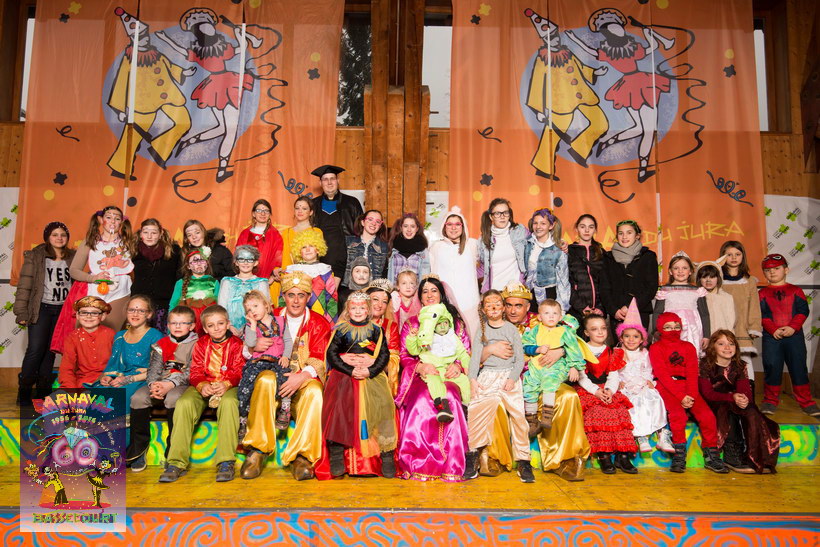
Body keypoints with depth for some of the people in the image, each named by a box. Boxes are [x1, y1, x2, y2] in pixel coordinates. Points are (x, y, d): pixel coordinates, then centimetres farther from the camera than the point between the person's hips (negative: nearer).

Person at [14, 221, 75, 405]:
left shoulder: (72, 257, 8)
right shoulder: (35, 256, -1)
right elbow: (24, 285, -4)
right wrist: (21, 312, -9)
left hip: (63, 310, 3)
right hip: (41, 309, -3)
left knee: (51, 350, 7)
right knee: (35, 349, -7)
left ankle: (43, 391, 16)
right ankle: (24, 391, 8)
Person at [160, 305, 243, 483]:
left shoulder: (236, 344, 4)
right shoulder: (201, 344, 13)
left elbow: (239, 372, -4)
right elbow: (195, 372, 5)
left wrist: (226, 384, -25)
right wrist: (202, 386, -18)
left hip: (228, 387, -3)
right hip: (203, 387, 3)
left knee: (228, 402, -37)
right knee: (183, 403, -28)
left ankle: (226, 462, -34)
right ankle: (177, 463, -24)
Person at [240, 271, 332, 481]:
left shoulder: (319, 323, 8)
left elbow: (319, 359, -4)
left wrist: (302, 376, -25)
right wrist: (254, 346, -18)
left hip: (305, 379, -1)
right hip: (275, 372, 1)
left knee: (314, 391, -34)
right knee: (265, 380, -33)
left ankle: (301, 456, -31)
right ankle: (257, 450, -28)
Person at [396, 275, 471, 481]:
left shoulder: (456, 322, 20)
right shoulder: (411, 323, 19)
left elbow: (467, 352, 13)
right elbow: (404, 357, 10)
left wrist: (458, 365, -10)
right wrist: (421, 366, -11)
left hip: (449, 377, 0)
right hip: (420, 377, 0)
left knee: (449, 398, -35)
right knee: (423, 401, -35)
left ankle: (451, 466, -27)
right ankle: (419, 466, -26)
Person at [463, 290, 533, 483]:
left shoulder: (511, 329, 10)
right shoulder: (481, 330, 12)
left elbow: (520, 358, 6)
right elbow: (475, 356, 4)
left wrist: (512, 378, -8)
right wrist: (473, 379, -9)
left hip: (510, 376, 0)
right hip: (487, 376, 0)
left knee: (518, 415, -10)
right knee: (476, 411, -18)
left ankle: (524, 461, 1)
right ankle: (472, 457, -8)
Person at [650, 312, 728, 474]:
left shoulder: (688, 347, 16)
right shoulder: (656, 348, 5)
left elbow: (692, 373, 4)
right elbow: (663, 375, -7)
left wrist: (690, 395, -14)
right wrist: (680, 397, -17)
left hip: (687, 387, 4)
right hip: (666, 387, -4)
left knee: (707, 415, -18)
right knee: (678, 415, -30)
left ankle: (711, 456, -3)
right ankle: (679, 455, -17)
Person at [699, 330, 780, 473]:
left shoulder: (739, 366, 7)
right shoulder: (705, 365, -7)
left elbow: (745, 390, -4)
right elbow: (707, 393, -15)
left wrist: (744, 399, -30)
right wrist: (731, 397, -31)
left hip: (734, 404, 4)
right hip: (713, 405, -4)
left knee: (752, 413, -27)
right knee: (728, 411, -35)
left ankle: (754, 456, -27)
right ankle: (732, 455, -33)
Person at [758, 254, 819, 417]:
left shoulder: (795, 291, 8)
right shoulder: (763, 293, 7)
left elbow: (803, 311, 0)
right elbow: (762, 315, -1)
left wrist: (792, 327, -15)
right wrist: (774, 330, -15)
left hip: (794, 335, 0)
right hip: (771, 337, 0)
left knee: (799, 368, 3)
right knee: (772, 368, 0)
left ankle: (806, 402, 16)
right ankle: (770, 401, 12)